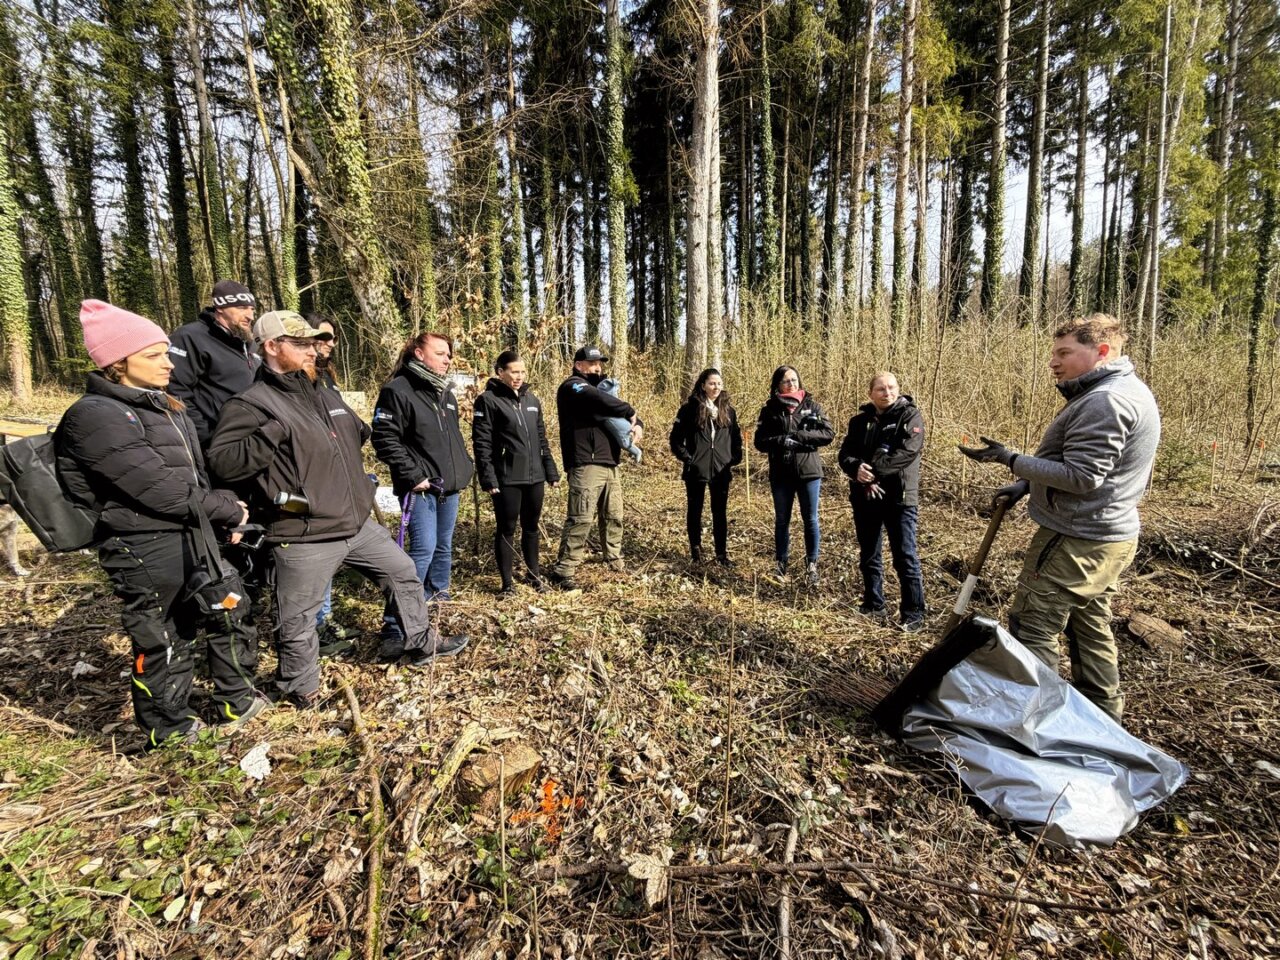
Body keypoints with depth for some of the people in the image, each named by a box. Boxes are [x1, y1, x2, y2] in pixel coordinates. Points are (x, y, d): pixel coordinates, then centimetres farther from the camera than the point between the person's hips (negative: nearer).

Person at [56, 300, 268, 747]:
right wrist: (228, 510, -11)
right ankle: (170, 731, 32)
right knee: (165, 644, 9)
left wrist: (224, 514, 0)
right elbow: (161, 490, -22)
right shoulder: (97, 417, -18)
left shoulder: (164, 405, 9)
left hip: (194, 537, 8)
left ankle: (237, 700, 38)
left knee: (228, 614, 19)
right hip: (147, 552, -8)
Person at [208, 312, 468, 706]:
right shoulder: (252, 403, -12)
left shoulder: (325, 395, 14)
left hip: (358, 523, 8)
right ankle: (301, 688, 32)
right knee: (299, 619, 8)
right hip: (304, 537, -7)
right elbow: (221, 461, -21)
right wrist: (272, 433, -29)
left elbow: (355, 434, 32)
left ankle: (421, 643, 36)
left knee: (403, 573, 17)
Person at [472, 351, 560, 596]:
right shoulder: (488, 400, -5)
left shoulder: (532, 400, 13)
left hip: (534, 476, 6)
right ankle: (508, 583, 15)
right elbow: (481, 443, -10)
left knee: (531, 527, 15)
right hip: (506, 479, -5)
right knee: (506, 530, 4)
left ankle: (535, 576, 28)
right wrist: (488, 478, -17)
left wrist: (551, 471, 13)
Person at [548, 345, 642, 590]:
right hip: (586, 466, -9)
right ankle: (563, 570, -3)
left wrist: (637, 425, -1)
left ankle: (614, 559, 30)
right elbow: (600, 400, -25)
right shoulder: (572, 386, -4)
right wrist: (629, 411, -11)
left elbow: (626, 414, 23)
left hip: (610, 464, 9)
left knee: (614, 515, 15)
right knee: (580, 519, -10)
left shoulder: (599, 386, 24)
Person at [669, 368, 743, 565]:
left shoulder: (728, 410, 8)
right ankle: (696, 551, 22)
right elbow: (676, 438, -3)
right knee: (694, 511, 9)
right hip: (696, 470, -3)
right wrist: (686, 458, -9)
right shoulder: (689, 408, -4)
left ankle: (722, 554, 16)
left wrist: (735, 459, 6)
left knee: (720, 512, 7)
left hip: (721, 470, 3)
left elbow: (736, 437, 16)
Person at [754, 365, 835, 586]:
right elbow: (760, 441, -3)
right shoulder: (769, 410, 2)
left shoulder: (811, 406, 2)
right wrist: (781, 440, -20)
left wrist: (799, 436, -15)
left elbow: (829, 433, -5)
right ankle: (781, 564, 24)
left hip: (808, 471, 0)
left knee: (811, 520, 6)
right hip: (781, 474, 1)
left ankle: (812, 565, 19)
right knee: (781, 520, 11)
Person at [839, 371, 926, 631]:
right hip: (864, 498, 5)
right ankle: (873, 605, 29)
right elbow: (845, 453, 3)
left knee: (905, 558, -2)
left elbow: (907, 452, -18)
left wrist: (872, 470, -21)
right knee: (868, 556, 14)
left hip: (899, 497, -5)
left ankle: (913, 614, 9)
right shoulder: (859, 420, 10)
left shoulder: (910, 415, -3)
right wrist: (857, 468, -19)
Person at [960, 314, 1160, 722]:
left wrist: (1010, 459, -21)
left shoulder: (1103, 401, -20)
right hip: (1111, 536, 11)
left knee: (1032, 628, -3)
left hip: (1075, 541, -11)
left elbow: (1081, 477, -23)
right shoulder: (1129, 391, 14)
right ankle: (1102, 712, 31)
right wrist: (1025, 484, 10)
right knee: (1091, 628, 19)